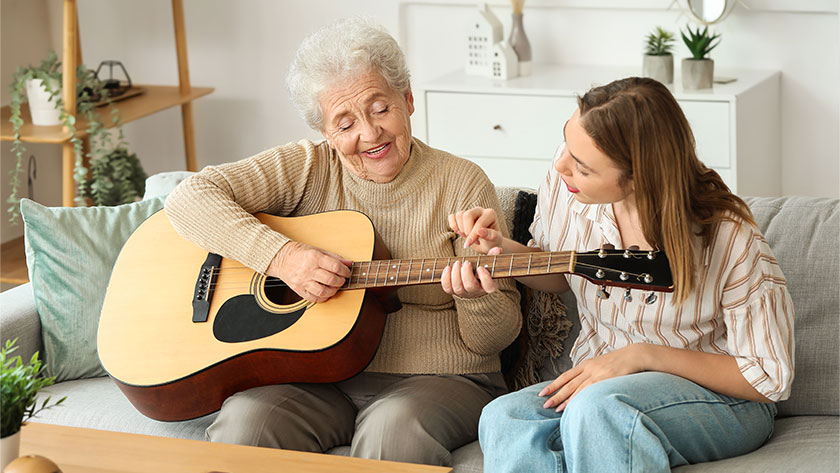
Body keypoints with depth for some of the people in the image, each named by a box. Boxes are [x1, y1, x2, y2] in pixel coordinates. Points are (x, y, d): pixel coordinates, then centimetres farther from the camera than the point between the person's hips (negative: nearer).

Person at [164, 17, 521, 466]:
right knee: (246, 421, -29)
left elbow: (493, 340, 0)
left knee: (392, 429, -36)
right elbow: (189, 198, -6)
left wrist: (476, 294, -25)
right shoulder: (306, 169, 5)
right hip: (313, 377, 2)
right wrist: (279, 255, -18)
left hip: (435, 379, -1)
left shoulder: (462, 184, 0)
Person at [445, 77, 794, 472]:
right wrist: (502, 249, -8)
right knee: (504, 418, -30)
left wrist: (643, 356, -21)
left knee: (596, 408, -39)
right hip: (595, 384, 5)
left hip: (721, 400, -4)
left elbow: (770, 379, -13)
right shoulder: (565, 180, -9)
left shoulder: (729, 242, -22)